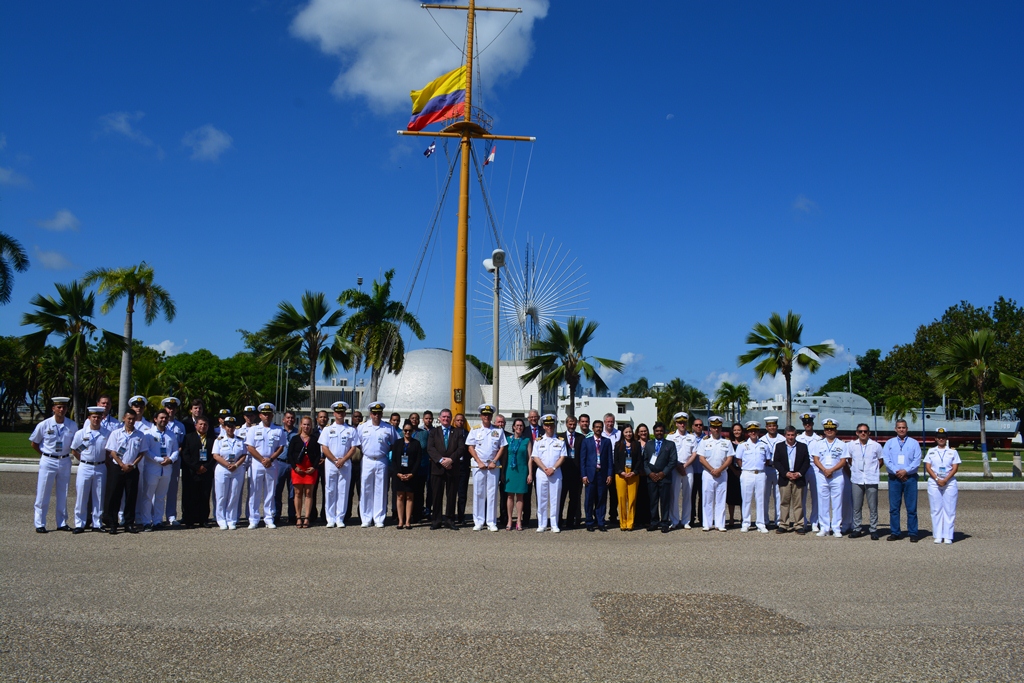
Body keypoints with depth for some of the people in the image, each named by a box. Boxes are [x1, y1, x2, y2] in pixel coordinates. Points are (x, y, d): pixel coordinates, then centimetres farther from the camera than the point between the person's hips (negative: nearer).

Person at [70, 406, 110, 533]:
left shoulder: (107, 434, -1)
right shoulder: (80, 433, -1)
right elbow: (74, 451, 9)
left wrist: (105, 463, 3)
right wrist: (83, 461, 5)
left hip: (100, 468, 1)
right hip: (85, 467, -1)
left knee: (98, 497, 7)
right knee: (81, 497, 1)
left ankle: (97, 524, 15)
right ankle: (79, 524, 8)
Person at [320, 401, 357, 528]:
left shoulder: (351, 430, 8)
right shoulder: (327, 429, 8)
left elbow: (353, 448, 4)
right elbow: (324, 448, 2)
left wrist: (343, 460, -10)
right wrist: (335, 460, -9)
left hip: (346, 463, 0)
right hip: (330, 462, 0)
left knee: (343, 492, 0)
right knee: (330, 491, 0)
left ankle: (340, 519, 5)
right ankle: (330, 519, 5)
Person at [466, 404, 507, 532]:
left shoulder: (498, 431, 8)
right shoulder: (475, 430, 5)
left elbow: (502, 447, 6)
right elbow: (470, 447, 3)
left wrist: (494, 461, -5)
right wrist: (479, 462, -7)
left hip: (493, 465, 1)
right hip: (478, 465, 0)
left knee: (492, 493, 1)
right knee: (478, 493, 1)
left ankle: (491, 522, 7)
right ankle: (478, 522, 8)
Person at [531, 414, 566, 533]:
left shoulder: (560, 441, 7)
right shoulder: (538, 441, 8)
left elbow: (562, 457, 1)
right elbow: (535, 457, 2)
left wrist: (553, 468, -11)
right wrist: (545, 469, -10)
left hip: (556, 473, 0)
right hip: (541, 473, 0)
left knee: (555, 499, 0)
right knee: (541, 499, 2)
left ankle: (554, 525, 6)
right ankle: (542, 525, 8)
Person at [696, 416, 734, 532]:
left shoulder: (727, 442, 8)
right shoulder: (704, 442, 6)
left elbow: (729, 459, 2)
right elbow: (701, 458, -1)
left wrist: (719, 470, -10)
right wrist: (712, 470, -11)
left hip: (722, 474, 1)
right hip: (708, 474, -1)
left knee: (720, 500, 2)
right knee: (707, 500, 0)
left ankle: (720, 524, 6)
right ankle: (707, 524, 4)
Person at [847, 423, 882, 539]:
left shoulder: (876, 446, 0)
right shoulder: (851, 445, 5)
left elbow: (880, 461, 11)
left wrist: (872, 470, 7)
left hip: (871, 480, -2)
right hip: (856, 480, 2)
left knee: (873, 507, 1)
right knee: (856, 507, 6)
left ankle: (873, 530, 10)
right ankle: (857, 529, 13)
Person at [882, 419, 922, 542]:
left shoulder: (914, 443, 8)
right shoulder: (889, 443, 11)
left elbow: (917, 461, -1)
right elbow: (886, 460, 1)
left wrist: (905, 471, -13)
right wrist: (897, 472, -12)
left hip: (910, 478, -1)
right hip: (894, 478, 1)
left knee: (911, 507, 0)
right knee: (894, 507, 2)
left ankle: (913, 533, 5)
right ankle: (894, 533, 8)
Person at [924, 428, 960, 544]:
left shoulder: (952, 451, 6)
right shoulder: (931, 451, 10)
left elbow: (955, 468, -1)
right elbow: (927, 467, 2)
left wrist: (945, 480, -13)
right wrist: (937, 479, -11)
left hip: (950, 483, -1)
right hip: (934, 482, 1)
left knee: (949, 509, -3)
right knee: (936, 509, 1)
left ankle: (948, 536, 1)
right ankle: (938, 536, 5)